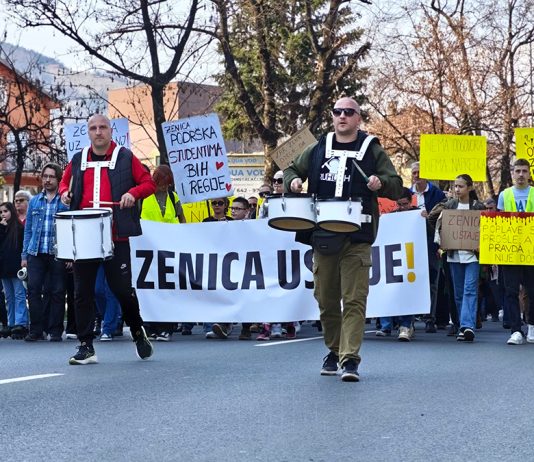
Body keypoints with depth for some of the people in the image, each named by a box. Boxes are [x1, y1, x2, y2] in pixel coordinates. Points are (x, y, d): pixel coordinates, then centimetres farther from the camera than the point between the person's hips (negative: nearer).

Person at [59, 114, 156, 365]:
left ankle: (138, 332, 23)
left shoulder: (125, 157, 2)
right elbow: (65, 182, 26)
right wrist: (64, 193, 4)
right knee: (82, 291, 2)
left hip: (115, 236, -3)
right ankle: (86, 347, 9)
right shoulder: (77, 160, 11)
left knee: (122, 288, -2)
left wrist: (133, 193, -14)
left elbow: (149, 183, 5)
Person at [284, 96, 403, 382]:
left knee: (354, 299, -11)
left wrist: (380, 183, -17)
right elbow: (293, 169, 27)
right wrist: (292, 181, 4)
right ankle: (333, 351, 27)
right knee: (326, 298, 10)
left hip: (356, 239, -3)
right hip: (322, 237, 4)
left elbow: (397, 187, 4)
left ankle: (350, 358, -13)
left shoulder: (372, 151, 5)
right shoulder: (318, 150, 13)